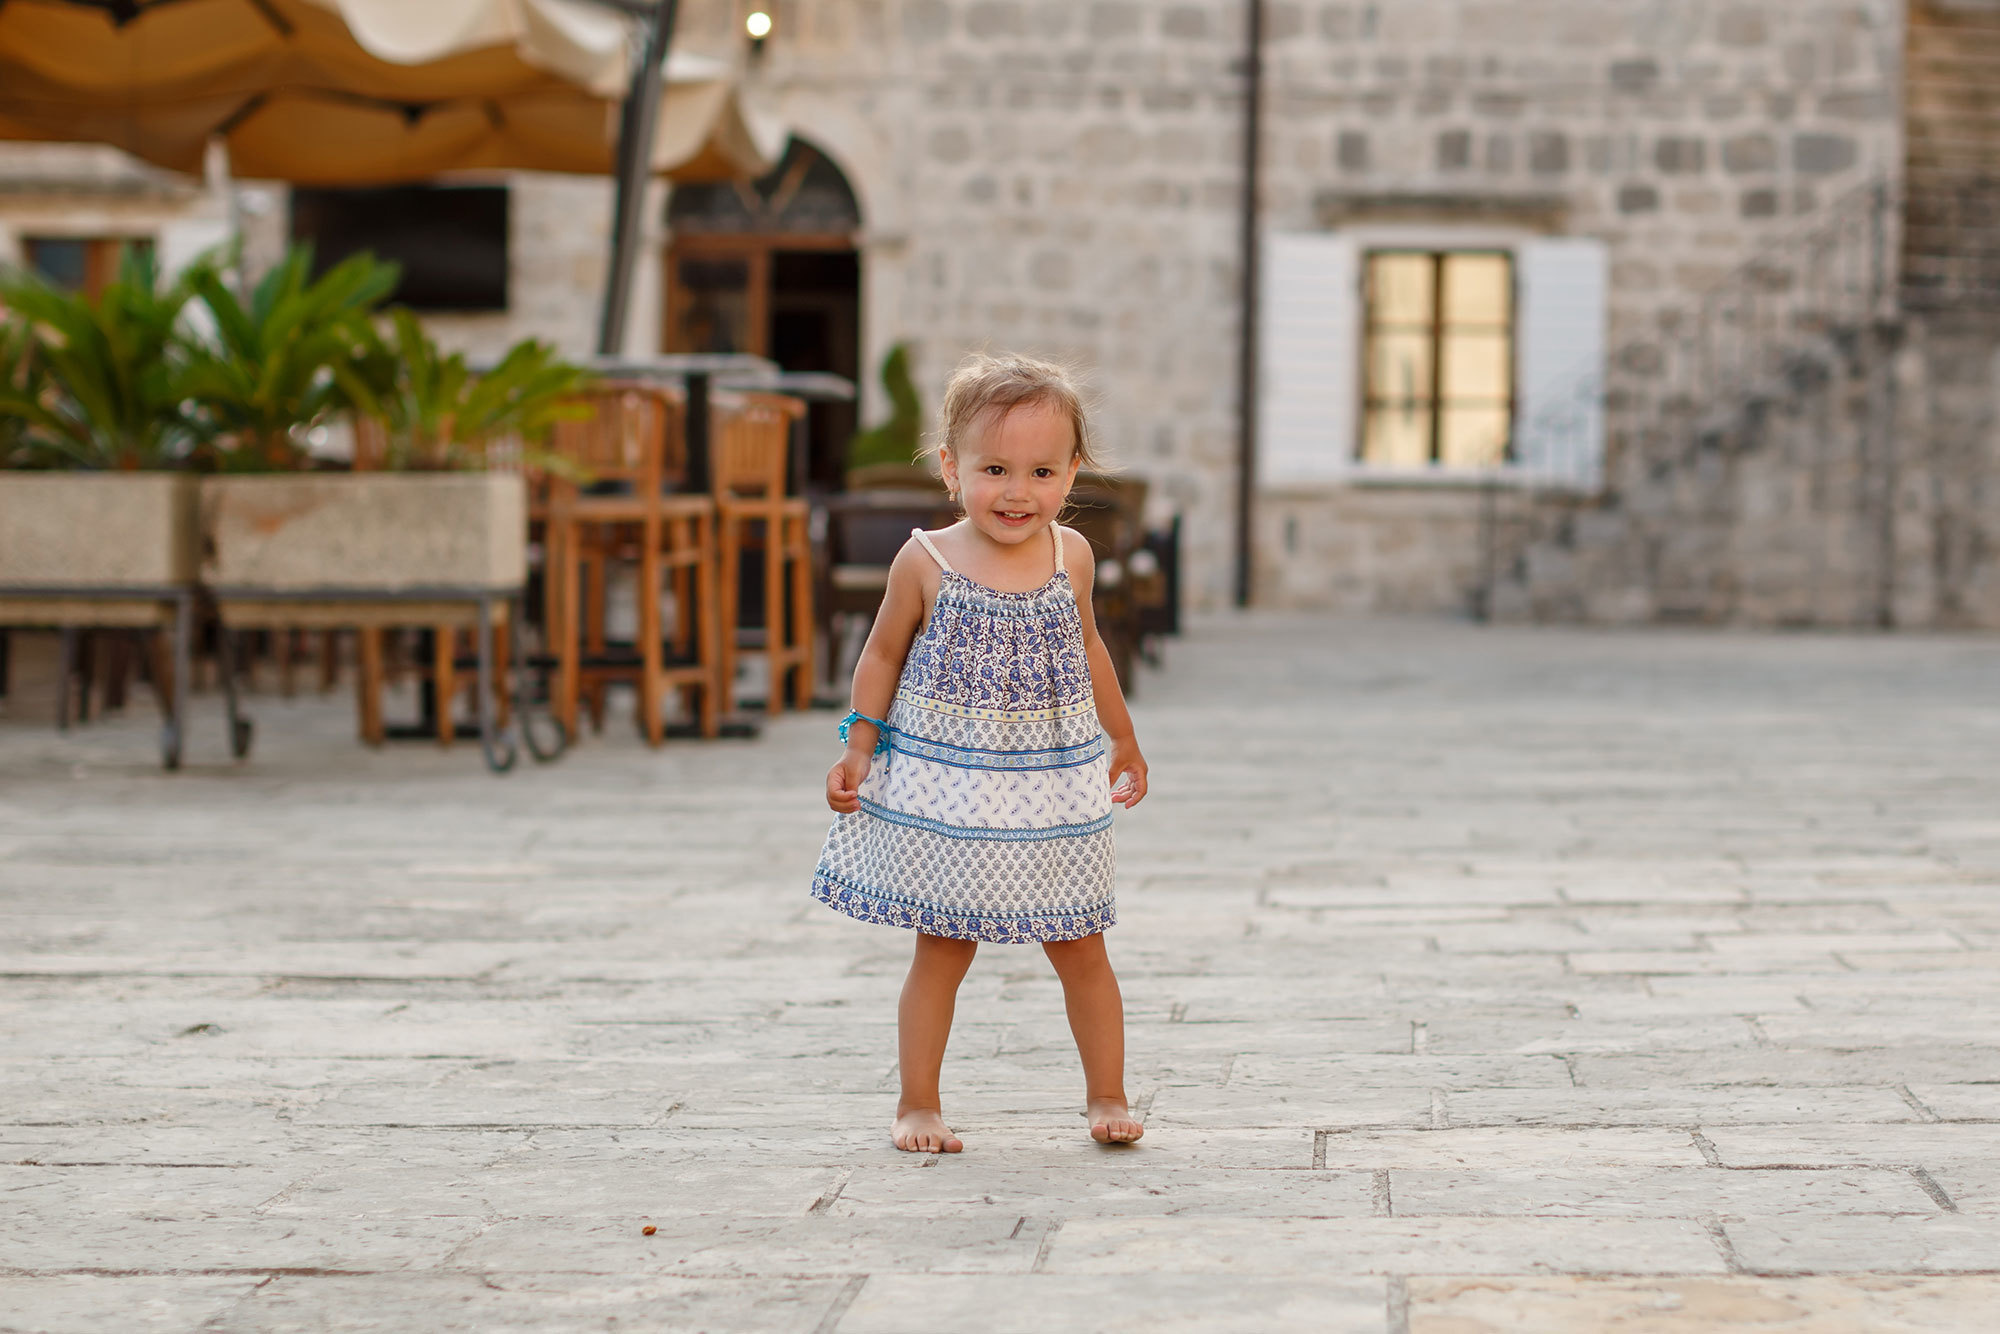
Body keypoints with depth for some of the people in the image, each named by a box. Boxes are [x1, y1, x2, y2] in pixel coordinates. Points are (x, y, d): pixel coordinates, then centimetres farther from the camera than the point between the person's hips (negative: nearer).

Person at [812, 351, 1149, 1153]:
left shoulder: (1071, 556, -1)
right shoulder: (926, 563, -9)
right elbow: (883, 656, 2)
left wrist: (1123, 739, 23)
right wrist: (858, 749, -3)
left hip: (1052, 786, 2)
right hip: (945, 788, -2)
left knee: (1080, 950, 8)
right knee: (943, 950, 4)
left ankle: (1107, 1097, 21)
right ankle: (918, 1105, 14)